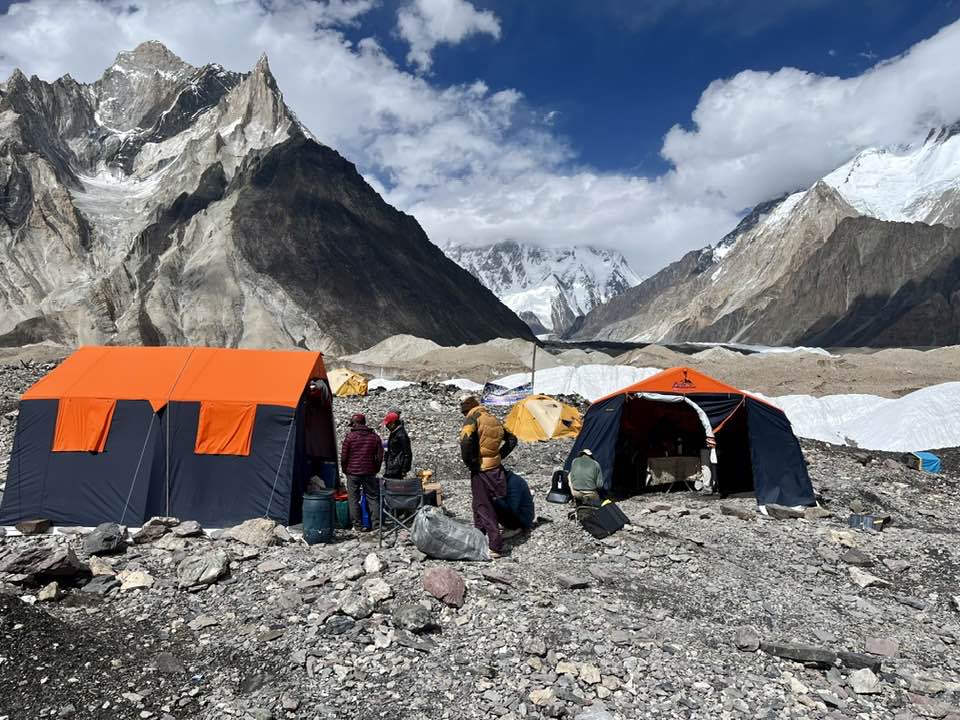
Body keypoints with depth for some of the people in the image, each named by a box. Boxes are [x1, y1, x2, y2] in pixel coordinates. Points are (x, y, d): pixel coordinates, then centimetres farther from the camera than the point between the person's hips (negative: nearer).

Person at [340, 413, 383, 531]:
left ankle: (357, 525, 7)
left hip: (353, 473, -3)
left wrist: (345, 470, 10)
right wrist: (375, 470, 16)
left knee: (353, 499, 6)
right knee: (372, 497, 10)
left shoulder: (350, 436, -7)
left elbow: (343, 456, -4)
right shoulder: (375, 437, 3)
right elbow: (380, 457, 5)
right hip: (369, 473, 3)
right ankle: (376, 522, 9)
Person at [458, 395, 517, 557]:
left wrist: (468, 462, -16)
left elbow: (466, 441, -30)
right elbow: (512, 439, 18)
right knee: (480, 502, 25)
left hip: (480, 470, -8)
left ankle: (496, 547, -2)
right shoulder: (493, 419, 10)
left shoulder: (473, 419, -12)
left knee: (484, 507, -1)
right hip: (496, 469, 8)